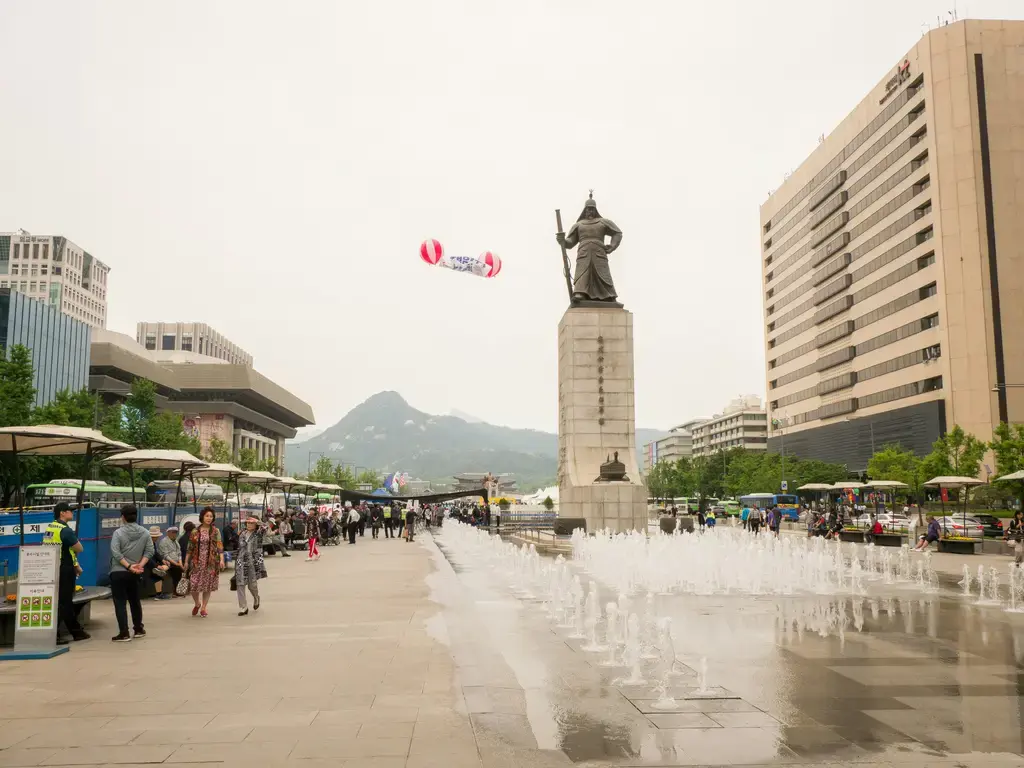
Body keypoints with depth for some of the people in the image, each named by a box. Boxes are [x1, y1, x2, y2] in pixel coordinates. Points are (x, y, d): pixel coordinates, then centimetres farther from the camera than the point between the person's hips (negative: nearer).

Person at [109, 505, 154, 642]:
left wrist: (129, 566, -16)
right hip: (135, 573, 4)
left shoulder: (118, 533, -10)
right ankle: (138, 629, 26)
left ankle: (124, 633, -4)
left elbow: (116, 553, -18)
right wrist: (140, 565, -8)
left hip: (118, 572, -4)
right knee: (135, 601, 17)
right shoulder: (145, 533, 3)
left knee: (120, 603, -1)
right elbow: (150, 551, -2)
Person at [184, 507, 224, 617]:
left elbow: (220, 547, -5)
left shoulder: (216, 531, 1)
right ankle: (197, 603, 25)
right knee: (193, 584, -3)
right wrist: (186, 561, 7)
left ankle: (203, 608, 19)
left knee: (208, 586, 4)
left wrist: (221, 559, -15)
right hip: (197, 562, 1)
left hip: (211, 562, -1)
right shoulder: (195, 532, 4)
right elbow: (190, 548, 9)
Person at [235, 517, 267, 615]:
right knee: (240, 584, -4)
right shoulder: (242, 534, 11)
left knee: (252, 585, 2)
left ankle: (256, 598, 35)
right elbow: (239, 547, 18)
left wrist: (257, 522, -12)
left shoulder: (258, 534, -1)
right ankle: (243, 608, 3)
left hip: (253, 562, -3)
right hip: (241, 562, 3)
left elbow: (265, 528, -24)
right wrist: (237, 561, 18)